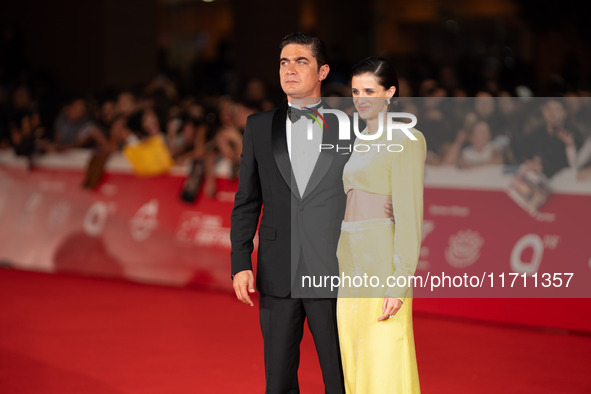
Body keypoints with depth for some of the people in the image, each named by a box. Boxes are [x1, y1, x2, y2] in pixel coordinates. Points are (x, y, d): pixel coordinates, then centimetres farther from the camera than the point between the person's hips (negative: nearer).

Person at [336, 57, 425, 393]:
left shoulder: (407, 141, -9)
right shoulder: (363, 141, 17)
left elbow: (409, 214, -15)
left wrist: (400, 281, -21)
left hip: (383, 261, -9)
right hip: (351, 260, 9)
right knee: (355, 367, 10)